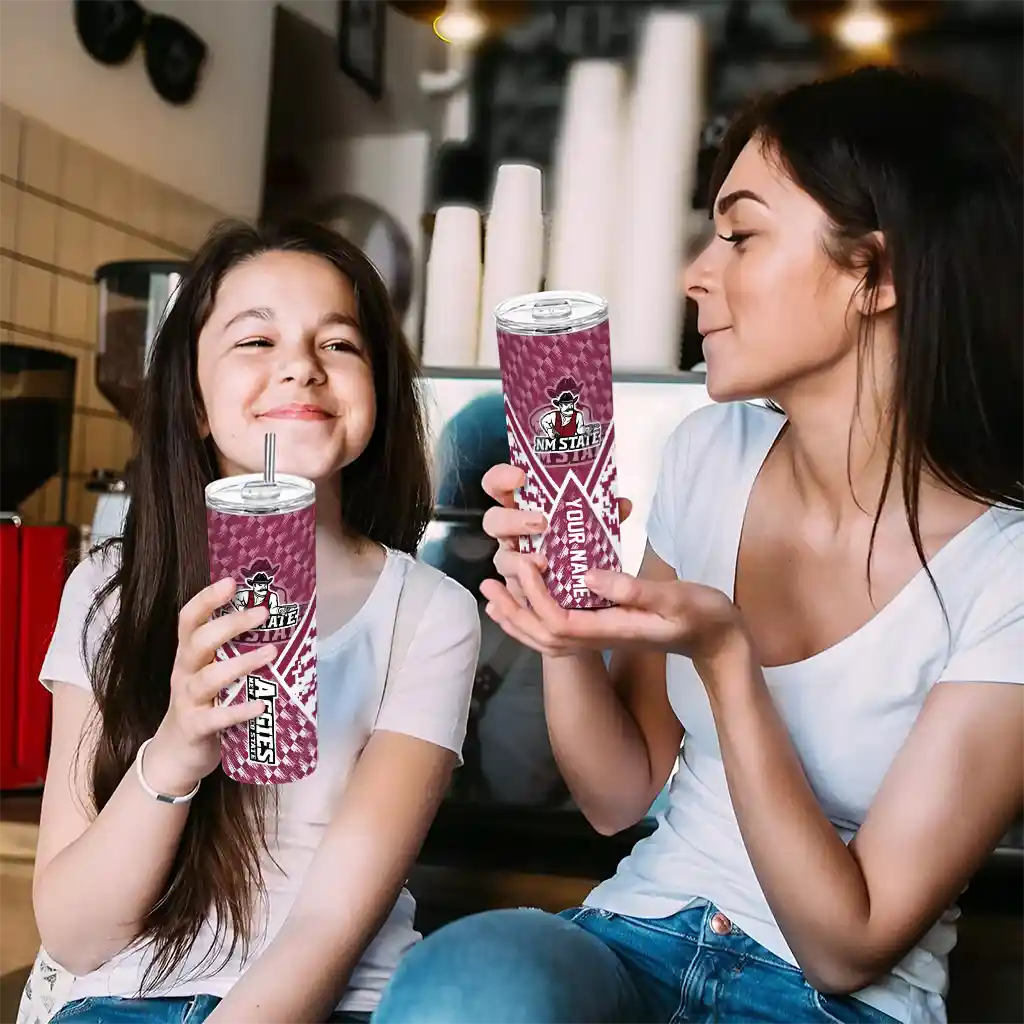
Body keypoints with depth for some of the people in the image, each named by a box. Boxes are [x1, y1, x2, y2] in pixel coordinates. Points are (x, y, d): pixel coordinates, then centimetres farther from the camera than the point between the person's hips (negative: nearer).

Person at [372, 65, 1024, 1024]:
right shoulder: (710, 453, -2)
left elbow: (850, 946, -14)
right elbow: (619, 793, 3)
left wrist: (722, 656, -25)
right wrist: (561, 626, -16)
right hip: (639, 939, 4)